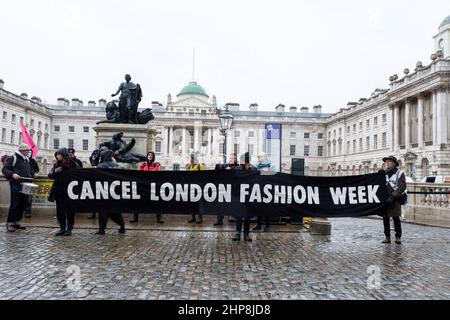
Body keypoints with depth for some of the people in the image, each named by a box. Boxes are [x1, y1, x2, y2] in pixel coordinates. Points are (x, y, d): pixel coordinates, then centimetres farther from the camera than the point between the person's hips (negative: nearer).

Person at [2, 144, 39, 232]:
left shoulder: (27, 160, 18)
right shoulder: (13, 158, -5)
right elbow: (4, 169, -8)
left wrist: (33, 174, 12)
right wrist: (12, 174, -25)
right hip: (16, 185, -8)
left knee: (23, 204, 9)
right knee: (14, 204, -8)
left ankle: (16, 222, 20)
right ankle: (9, 224, -1)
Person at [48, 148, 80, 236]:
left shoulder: (72, 164, -5)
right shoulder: (56, 165, 12)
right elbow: (50, 176, 7)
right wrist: (55, 172, -10)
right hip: (58, 191, 6)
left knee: (69, 210, 0)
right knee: (59, 211, 8)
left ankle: (69, 229, 10)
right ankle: (62, 228, 17)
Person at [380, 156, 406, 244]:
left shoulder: (400, 173, -1)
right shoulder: (384, 173, 14)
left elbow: (402, 187, -9)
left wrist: (393, 196, -18)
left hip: (395, 200, -5)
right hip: (384, 199, 5)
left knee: (396, 218, -3)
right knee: (385, 218, 6)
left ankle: (398, 237, 7)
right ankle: (387, 237, 13)